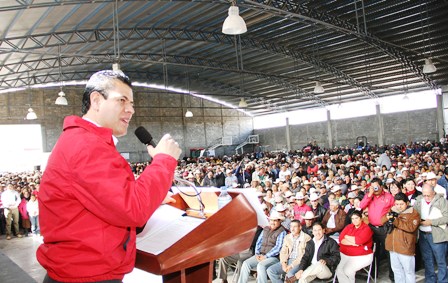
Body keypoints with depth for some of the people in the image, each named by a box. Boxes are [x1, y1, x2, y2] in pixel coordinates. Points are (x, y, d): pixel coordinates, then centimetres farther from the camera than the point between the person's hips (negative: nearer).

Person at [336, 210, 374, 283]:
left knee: (348, 270, -23)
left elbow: (359, 240, -20)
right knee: (338, 270, -19)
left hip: (361, 256, -4)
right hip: (344, 254, 4)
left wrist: (347, 237, -4)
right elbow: (341, 239, 0)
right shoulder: (349, 226, 10)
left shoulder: (366, 228, -5)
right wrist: (352, 243, -17)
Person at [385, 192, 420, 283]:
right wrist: (388, 218, -11)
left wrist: (396, 221, -24)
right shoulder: (393, 210, 11)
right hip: (393, 246, 6)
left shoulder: (413, 213, -7)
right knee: (396, 269, 18)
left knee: (408, 271, 4)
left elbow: (411, 227, -21)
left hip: (405, 247, -6)